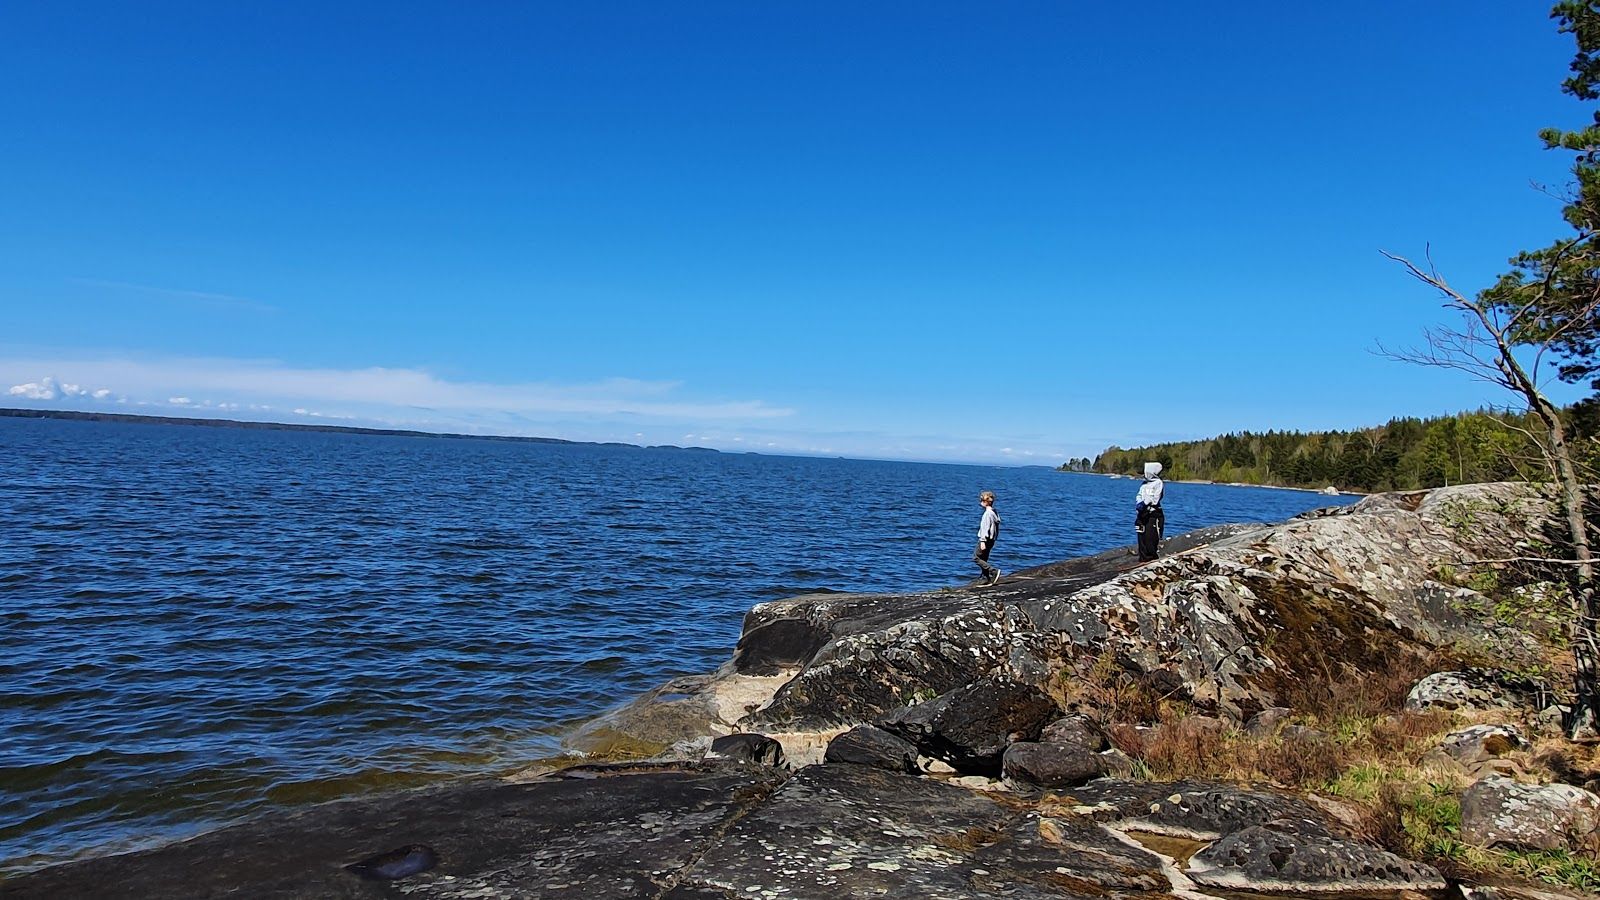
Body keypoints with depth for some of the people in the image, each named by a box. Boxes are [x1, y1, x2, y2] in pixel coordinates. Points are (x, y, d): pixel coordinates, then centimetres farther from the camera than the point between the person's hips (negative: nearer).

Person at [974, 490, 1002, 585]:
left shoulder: (988, 513, -17)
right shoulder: (994, 512, 12)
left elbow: (986, 528, -22)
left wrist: (983, 541, -23)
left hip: (986, 539, -10)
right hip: (991, 540, 10)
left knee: (976, 557, -6)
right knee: (983, 559, 14)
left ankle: (994, 571, -13)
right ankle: (985, 579, 13)